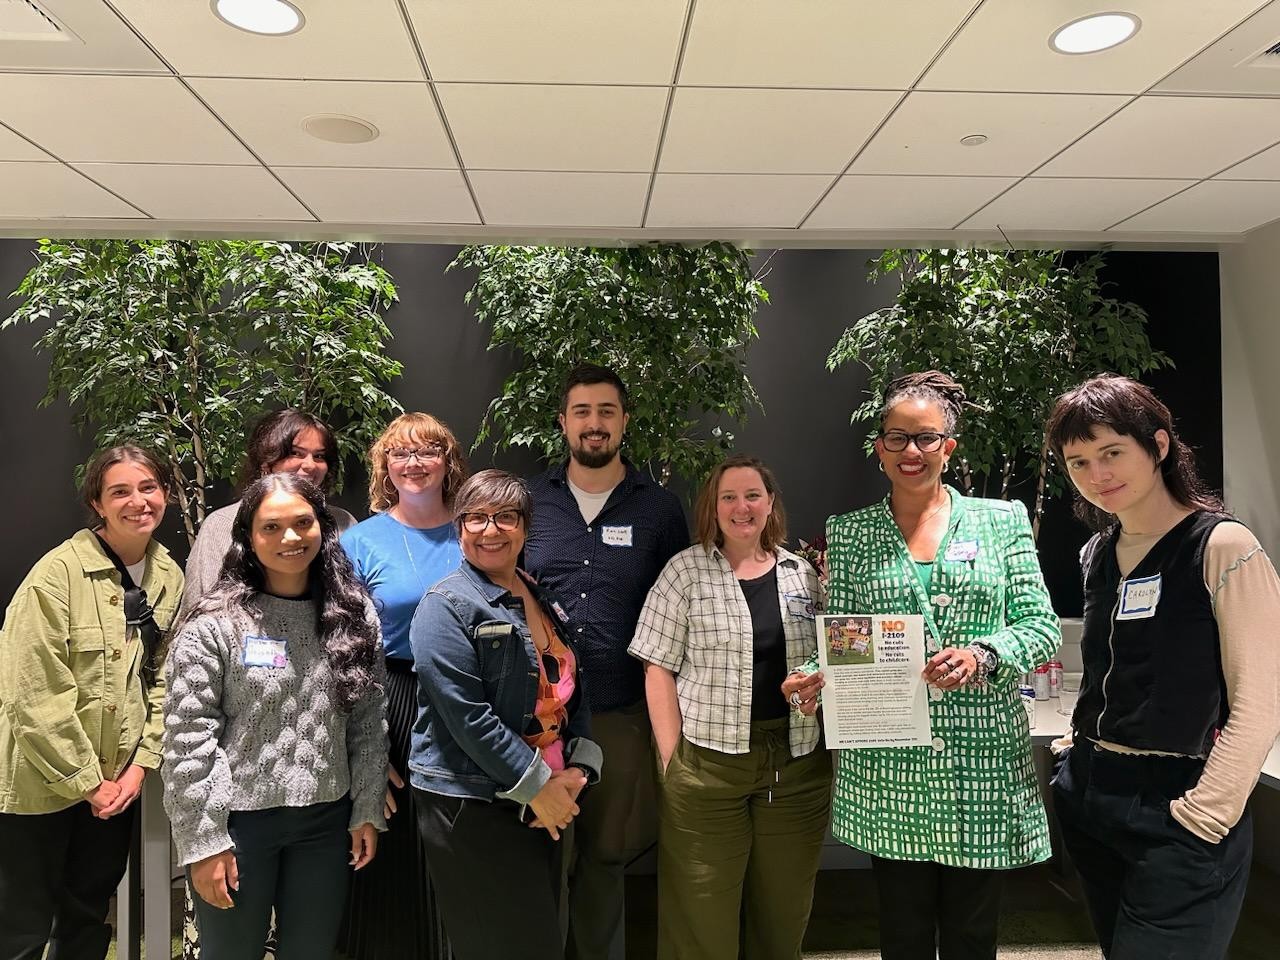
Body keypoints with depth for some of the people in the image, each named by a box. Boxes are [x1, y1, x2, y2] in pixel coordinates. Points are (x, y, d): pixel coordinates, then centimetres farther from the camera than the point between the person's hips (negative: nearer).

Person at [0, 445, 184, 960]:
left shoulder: (169, 577, 0)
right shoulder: (59, 573, -19)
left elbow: (162, 677, 5)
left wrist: (141, 763, -4)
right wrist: (86, 782, -14)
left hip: (117, 780, 5)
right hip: (41, 782, -5)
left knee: (91, 914, 19)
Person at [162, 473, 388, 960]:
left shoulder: (355, 616, 1)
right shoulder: (214, 624, -10)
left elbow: (370, 723, 6)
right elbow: (186, 741, -10)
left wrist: (368, 809, 4)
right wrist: (202, 841, -10)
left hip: (328, 821, 3)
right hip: (238, 820, -3)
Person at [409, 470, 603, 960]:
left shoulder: (545, 601, 10)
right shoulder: (447, 606, -12)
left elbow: (573, 691, 13)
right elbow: (467, 716, -19)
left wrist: (578, 769, -2)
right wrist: (537, 786, -16)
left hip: (548, 804, 7)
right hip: (471, 806, -7)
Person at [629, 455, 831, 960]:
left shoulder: (801, 573, 8)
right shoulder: (684, 571, -2)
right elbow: (659, 670, -4)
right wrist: (672, 758, -9)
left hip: (796, 763, 3)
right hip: (708, 762, -3)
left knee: (784, 905, 14)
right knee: (704, 913, 6)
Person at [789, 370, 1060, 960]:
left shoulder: (1002, 520, 4)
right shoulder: (847, 535, 6)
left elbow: (1042, 629, 0)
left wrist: (981, 655, -19)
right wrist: (816, 680, -15)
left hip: (983, 768, 0)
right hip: (886, 775, 1)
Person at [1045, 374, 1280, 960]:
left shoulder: (1222, 547, -11)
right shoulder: (1098, 554, 8)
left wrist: (1203, 816, -15)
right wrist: (1078, 758, 13)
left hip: (1174, 808, -6)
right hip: (1088, 797, 6)